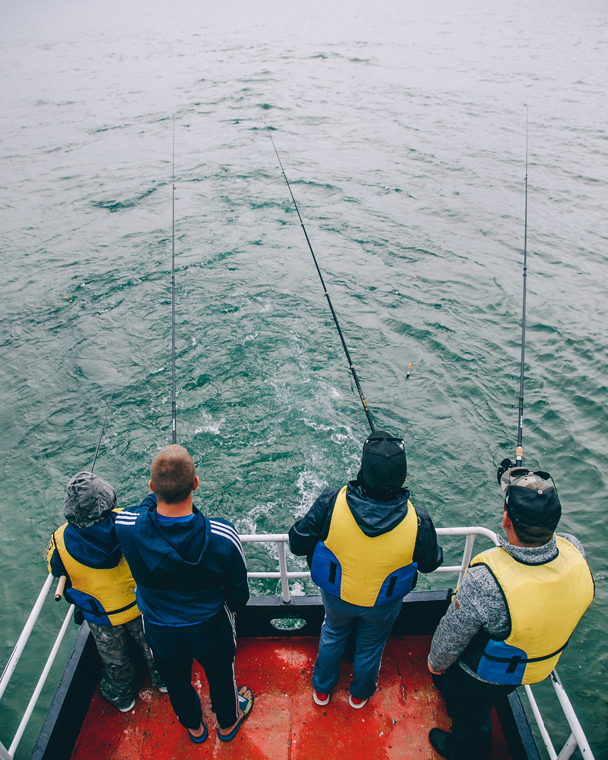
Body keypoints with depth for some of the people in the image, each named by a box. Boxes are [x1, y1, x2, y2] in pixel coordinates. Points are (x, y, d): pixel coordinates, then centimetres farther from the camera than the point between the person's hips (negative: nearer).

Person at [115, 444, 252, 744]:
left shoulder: (126, 526, -34)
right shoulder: (222, 536, -36)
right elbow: (238, 592, -17)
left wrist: (159, 489, 7)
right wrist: (233, 606, 5)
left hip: (159, 628, 2)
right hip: (209, 626, -1)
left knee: (176, 681, 31)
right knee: (221, 675, 30)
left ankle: (193, 727, 60)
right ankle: (228, 722, 59)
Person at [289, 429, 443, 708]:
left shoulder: (332, 501, -35)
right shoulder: (418, 521, -32)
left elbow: (297, 543, -21)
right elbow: (430, 563, -11)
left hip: (336, 595, 0)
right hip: (383, 604, 0)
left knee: (332, 635, 33)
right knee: (370, 646, 31)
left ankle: (322, 690, 57)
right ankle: (360, 694, 60)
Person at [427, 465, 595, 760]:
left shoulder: (485, 580, -46)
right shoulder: (574, 550, -31)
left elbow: (451, 639, -26)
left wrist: (435, 663, -7)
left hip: (488, 675, -5)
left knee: (471, 715, 29)